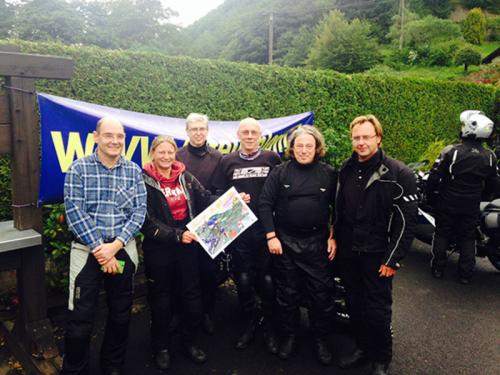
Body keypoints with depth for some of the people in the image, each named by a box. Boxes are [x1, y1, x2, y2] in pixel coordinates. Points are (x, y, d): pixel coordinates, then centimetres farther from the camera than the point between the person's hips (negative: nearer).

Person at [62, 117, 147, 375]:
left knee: (121, 316, 14)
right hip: (87, 251, -2)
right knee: (80, 320, 2)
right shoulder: (79, 168, -4)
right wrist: (99, 248, -15)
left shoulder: (134, 171, 3)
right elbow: (74, 212, -11)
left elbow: (139, 212, -2)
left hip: (124, 251, 3)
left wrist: (115, 245, -14)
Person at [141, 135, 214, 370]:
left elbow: (207, 200, -1)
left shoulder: (185, 177, 4)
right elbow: (147, 221, -14)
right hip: (159, 248, -3)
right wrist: (176, 235, -22)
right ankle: (161, 347, 32)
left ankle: (190, 341, 33)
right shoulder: (144, 181, -9)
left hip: (188, 244, 4)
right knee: (161, 297, 13)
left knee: (192, 294, 11)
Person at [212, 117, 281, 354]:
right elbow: (218, 195, 10)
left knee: (267, 279, 4)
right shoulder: (227, 162, 7)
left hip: (266, 229, -1)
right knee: (243, 279, 10)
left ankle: (270, 325, 24)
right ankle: (250, 322, 30)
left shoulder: (272, 159, 3)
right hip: (237, 230, 2)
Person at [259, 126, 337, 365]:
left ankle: (320, 339, 26)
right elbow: (265, 204, -3)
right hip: (285, 242, 0)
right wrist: (271, 236, -9)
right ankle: (290, 335, 31)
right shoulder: (280, 172, -1)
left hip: (318, 243, 0)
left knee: (322, 293, 5)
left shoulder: (329, 174, 2)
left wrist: (334, 237, -1)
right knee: (287, 293, 12)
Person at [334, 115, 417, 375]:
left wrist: (392, 259, -14)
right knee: (354, 304, 15)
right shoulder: (346, 169, 7)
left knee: (377, 310, 4)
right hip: (347, 253, 5)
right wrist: (335, 241, 10)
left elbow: (406, 221, -12)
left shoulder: (398, 174, -11)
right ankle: (363, 348, 36)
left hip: (377, 256, -5)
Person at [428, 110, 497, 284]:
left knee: (442, 233, 12)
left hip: (447, 203, -3)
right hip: (472, 206, 3)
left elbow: (434, 176, -15)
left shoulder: (451, 151, -18)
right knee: (468, 237, 14)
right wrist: (485, 195, 25)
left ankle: (438, 268, 21)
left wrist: (429, 191, 3)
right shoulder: (490, 157, -4)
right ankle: (465, 274, 21)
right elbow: (491, 185, 6)